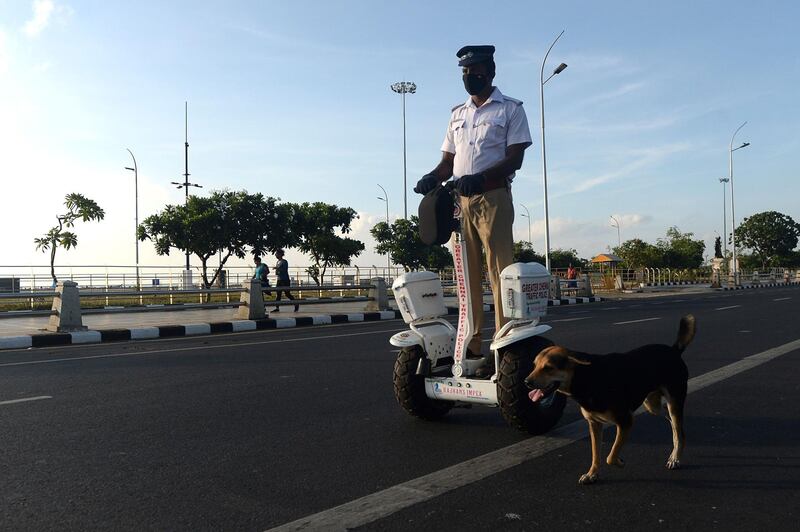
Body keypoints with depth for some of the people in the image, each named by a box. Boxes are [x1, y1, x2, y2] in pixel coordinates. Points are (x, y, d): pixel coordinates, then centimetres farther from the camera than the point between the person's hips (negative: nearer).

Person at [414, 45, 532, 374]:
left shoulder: (510, 109, 6)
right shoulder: (457, 114, 23)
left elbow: (515, 158, -5)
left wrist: (481, 178, -23)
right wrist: (433, 177, -3)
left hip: (493, 197, -5)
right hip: (459, 200, 5)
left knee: (500, 273, -10)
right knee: (467, 274, 3)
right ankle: (471, 346, 6)